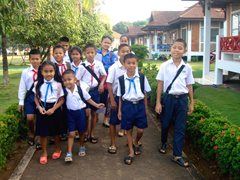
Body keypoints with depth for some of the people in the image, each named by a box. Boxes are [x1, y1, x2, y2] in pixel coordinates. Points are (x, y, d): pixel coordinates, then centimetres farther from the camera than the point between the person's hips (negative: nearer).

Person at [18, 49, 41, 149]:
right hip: (30, 96, 1)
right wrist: (21, 102, 3)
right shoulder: (25, 72, 0)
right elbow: (22, 87, 3)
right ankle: (31, 133, 25)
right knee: (30, 118, -5)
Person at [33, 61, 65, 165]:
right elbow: (36, 98, 5)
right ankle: (44, 152, 25)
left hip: (55, 109, -1)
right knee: (42, 132, 7)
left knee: (56, 132, 14)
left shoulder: (58, 84, -9)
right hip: (42, 109, 2)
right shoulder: (38, 84, -2)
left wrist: (53, 109, -17)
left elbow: (61, 100, -6)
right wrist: (39, 107, -12)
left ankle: (57, 149, 37)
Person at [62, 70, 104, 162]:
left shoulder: (80, 89, -11)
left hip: (80, 112, 1)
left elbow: (88, 99, 1)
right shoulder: (64, 91, -10)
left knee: (81, 132, 15)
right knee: (71, 134, -3)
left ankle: (82, 147, 38)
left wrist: (96, 105, 0)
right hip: (70, 113, 0)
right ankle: (69, 153, 1)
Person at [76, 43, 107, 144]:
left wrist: (101, 84, -5)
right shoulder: (82, 66, -9)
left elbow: (104, 75, 10)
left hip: (95, 90, 2)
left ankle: (92, 134, 25)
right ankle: (86, 133, 18)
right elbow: (77, 79, -5)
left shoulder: (98, 64, -4)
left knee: (94, 112, 11)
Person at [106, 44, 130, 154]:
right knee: (113, 121, 6)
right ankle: (113, 144, 19)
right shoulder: (114, 67, -9)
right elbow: (109, 84, -7)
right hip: (117, 96, -2)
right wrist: (112, 100, -10)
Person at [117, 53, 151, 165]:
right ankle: (131, 152, 25)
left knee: (140, 130, 3)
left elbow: (145, 94, 4)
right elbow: (120, 96, 3)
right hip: (127, 105, 0)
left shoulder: (142, 77, -5)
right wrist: (119, 110, 4)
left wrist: (145, 108, 6)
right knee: (128, 130, 9)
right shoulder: (121, 79, -5)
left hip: (140, 105, 0)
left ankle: (136, 143, 37)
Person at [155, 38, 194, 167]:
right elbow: (160, 84, -2)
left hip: (182, 99, 1)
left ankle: (177, 155, 15)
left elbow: (189, 86, 7)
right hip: (169, 98, -1)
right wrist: (158, 102, -4)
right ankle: (163, 143, 44)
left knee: (180, 128, 4)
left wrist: (191, 103, 8)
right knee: (165, 124, 14)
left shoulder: (187, 67, 1)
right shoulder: (165, 66, -4)